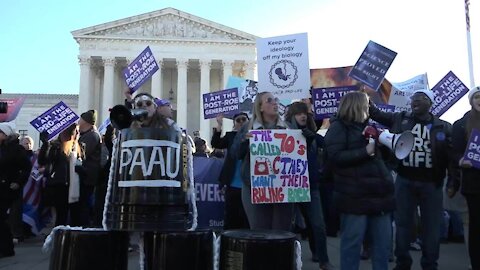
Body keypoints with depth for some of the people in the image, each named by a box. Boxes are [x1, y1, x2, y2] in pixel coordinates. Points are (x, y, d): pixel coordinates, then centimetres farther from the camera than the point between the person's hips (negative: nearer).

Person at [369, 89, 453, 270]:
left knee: (431, 227, 9)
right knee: (402, 223, 10)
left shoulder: (443, 127, -1)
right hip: (404, 181, 1)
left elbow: (451, 155, -3)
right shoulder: (400, 119, 3)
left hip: (431, 183, -1)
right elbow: (377, 114, -1)